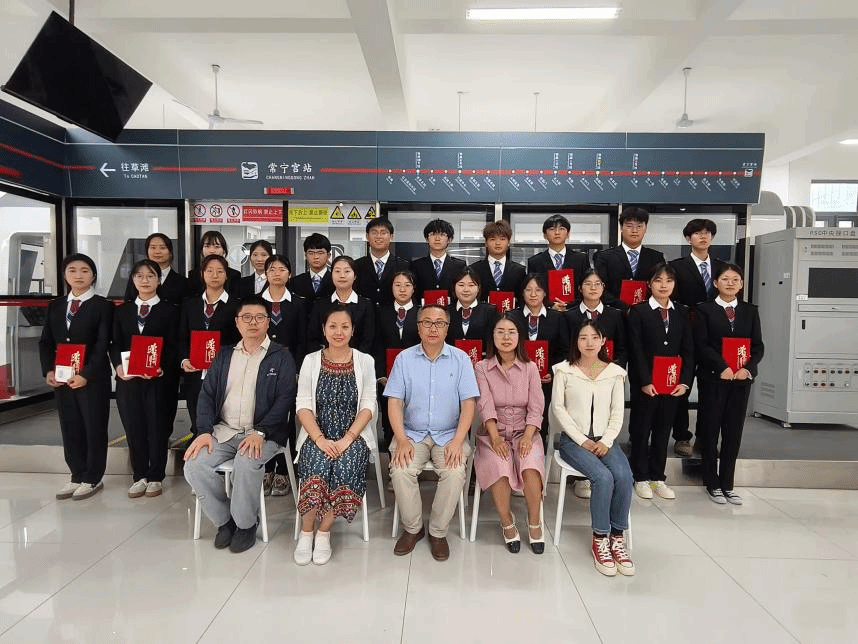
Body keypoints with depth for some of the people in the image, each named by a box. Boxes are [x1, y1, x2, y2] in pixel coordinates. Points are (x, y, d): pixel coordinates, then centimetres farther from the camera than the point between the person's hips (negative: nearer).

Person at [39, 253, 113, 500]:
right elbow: (46, 341, 11)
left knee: (94, 429, 4)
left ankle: (92, 478, 16)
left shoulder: (102, 306, -4)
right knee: (70, 429, 12)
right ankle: (77, 476, 25)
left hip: (93, 379, -5)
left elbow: (102, 345, -11)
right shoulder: (55, 305, 12)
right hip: (61, 379, 5)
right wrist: (48, 370, -3)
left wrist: (86, 375, -18)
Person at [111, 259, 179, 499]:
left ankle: (155, 477, 16)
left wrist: (161, 367, -18)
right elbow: (114, 344, 10)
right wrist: (118, 365, -8)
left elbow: (173, 346, -2)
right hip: (128, 379, 3)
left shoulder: (169, 310, 3)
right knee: (133, 428, 9)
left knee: (157, 427, 4)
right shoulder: (122, 311, 14)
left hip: (157, 379, -3)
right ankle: (140, 476, 21)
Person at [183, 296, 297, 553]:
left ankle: (245, 524, -6)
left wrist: (259, 432, -19)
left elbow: (285, 399, -7)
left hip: (262, 433, -4)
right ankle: (224, 519, 5)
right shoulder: (224, 356, 16)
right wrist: (205, 431, -5)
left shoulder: (281, 357, 1)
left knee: (246, 463, -33)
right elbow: (207, 394, 11)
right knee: (194, 465, -20)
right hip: (223, 431, 5)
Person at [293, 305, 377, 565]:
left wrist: (347, 439, -15)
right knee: (316, 470, -29)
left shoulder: (365, 361, 6)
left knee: (344, 468, -30)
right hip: (317, 434, 0)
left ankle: (324, 531, -7)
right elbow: (303, 406, 1)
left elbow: (368, 406, -1)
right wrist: (320, 439, -15)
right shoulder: (311, 361, 7)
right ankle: (306, 532, -5)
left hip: (353, 435, 0)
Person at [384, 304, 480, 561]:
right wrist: (402, 440, -15)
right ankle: (412, 528, 0)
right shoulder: (404, 359, 2)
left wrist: (457, 441, -16)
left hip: (449, 434, 0)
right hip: (412, 434, 1)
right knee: (401, 471, -26)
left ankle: (438, 532, -2)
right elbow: (394, 402, -2)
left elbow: (468, 403, -3)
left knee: (455, 473, -27)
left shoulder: (460, 359, 1)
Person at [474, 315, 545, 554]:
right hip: (494, 433, -1)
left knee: (530, 467, -29)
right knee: (500, 469, -31)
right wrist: (495, 437, -21)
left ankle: (534, 523, -4)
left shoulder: (530, 368, 7)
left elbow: (536, 408, 0)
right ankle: (507, 523, -4)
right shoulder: (482, 368, 3)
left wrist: (528, 436, -16)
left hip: (524, 432, 1)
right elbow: (485, 405, -9)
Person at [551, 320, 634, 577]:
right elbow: (558, 408, -4)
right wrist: (582, 440, -11)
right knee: (603, 477, -28)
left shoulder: (614, 372, 7)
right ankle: (600, 539, -9)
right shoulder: (565, 370, -1)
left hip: (604, 439, 3)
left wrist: (606, 441, -9)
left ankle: (617, 537, -9)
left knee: (624, 476, -26)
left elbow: (617, 413, 6)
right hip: (573, 439, -3)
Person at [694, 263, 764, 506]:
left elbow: (758, 346, 5)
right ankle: (712, 484, 16)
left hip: (741, 379, 3)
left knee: (733, 432, 8)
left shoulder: (750, 311, 10)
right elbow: (701, 345, -8)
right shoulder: (704, 310, -1)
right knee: (711, 431, 5)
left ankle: (727, 484, 19)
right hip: (713, 378, -3)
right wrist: (722, 368, -17)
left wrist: (748, 368, -11)